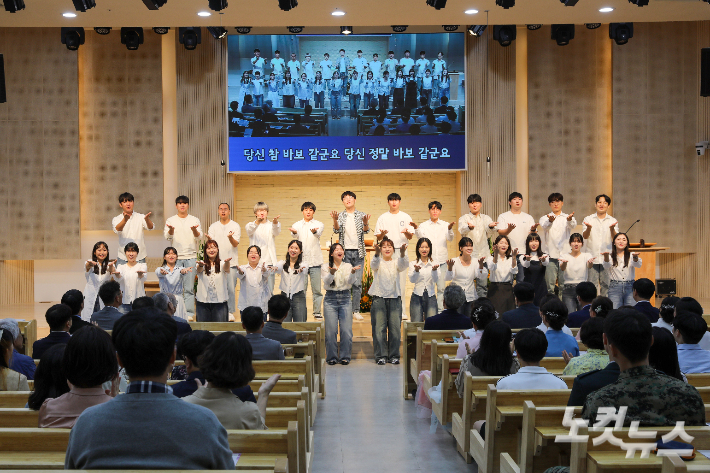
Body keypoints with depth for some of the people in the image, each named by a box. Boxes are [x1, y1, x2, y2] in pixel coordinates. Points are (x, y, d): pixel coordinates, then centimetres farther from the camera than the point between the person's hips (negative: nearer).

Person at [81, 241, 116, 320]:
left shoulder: (109, 265, 2)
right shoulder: (89, 263, -1)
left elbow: (112, 271, -20)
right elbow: (87, 266, -24)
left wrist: (111, 266, -45)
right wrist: (90, 264, -50)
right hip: (90, 298, -1)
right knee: (87, 322, -3)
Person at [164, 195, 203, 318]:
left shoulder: (195, 220, 9)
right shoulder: (170, 220, 9)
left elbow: (199, 236, -4)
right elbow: (167, 236, -5)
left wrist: (195, 230, -27)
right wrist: (171, 230, -28)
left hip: (191, 257, 0)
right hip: (176, 257, 0)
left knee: (189, 287, -2)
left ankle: (189, 312, 1)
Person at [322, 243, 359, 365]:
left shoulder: (348, 266, 8)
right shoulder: (325, 267, 5)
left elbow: (350, 282, -7)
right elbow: (326, 281, -11)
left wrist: (353, 273, -28)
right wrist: (332, 273, -32)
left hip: (345, 299, 1)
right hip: (330, 299, -1)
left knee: (346, 330, -3)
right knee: (331, 330, -3)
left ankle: (345, 356, 8)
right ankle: (331, 357, 8)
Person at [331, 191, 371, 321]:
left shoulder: (361, 215, 7)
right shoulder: (340, 216, 7)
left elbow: (366, 231, -6)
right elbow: (336, 230, -8)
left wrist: (366, 223, -28)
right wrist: (335, 220, -28)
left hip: (358, 252, 0)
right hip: (345, 251, 0)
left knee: (357, 282, -1)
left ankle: (356, 310, 5)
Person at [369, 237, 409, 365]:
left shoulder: (396, 263, 9)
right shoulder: (378, 262, 5)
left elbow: (403, 265, -13)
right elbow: (374, 265, -18)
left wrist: (403, 253, -34)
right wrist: (376, 253, -40)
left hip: (395, 298, 2)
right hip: (379, 297, -1)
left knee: (395, 328, 1)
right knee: (379, 328, -3)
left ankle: (394, 355, 10)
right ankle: (381, 356, 4)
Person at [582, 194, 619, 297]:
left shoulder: (612, 221, 9)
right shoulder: (588, 219, 8)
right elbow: (585, 236, -7)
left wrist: (612, 229, -28)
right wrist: (588, 228, -29)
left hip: (607, 258, 1)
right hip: (592, 257, 0)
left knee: (606, 284, 0)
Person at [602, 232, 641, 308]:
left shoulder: (631, 255, 9)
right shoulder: (611, 256, 7)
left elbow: (638, 265, -12)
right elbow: (607, 266, -15)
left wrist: (635, 257, -37)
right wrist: (606, 256, -38)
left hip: (630, 287, 1)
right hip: (615, 287, -1)